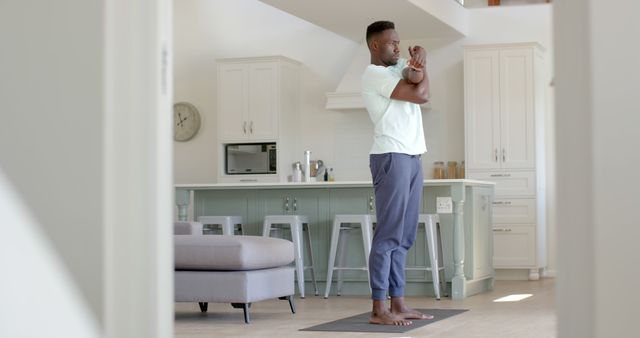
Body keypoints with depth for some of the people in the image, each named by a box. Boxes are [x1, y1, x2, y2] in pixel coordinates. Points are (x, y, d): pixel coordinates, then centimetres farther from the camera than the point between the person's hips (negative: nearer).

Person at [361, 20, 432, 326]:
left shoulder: (398, 67, 21)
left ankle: (398, 303, 11)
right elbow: (421, 95, -10)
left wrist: (417, 64, -13)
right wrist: (420, 70, 7)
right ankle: (379, 309, -10)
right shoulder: (374, 75, -8)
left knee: (404, 237, 8)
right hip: (392, 158, -9)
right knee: (389, 235, -10)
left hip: (412, 158, 9)